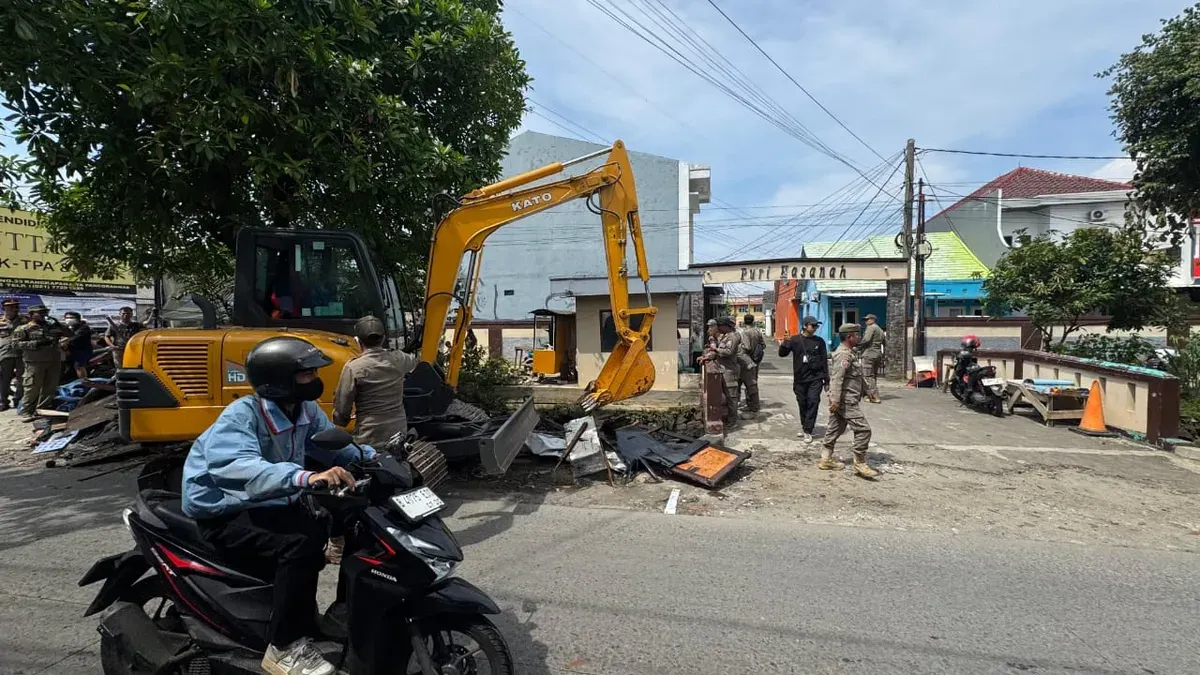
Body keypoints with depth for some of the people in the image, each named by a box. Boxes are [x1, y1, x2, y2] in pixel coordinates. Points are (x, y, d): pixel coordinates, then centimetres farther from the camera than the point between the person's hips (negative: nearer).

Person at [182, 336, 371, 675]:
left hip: (271, 504, 8)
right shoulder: (241, 415, -26)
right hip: (225, 515, -8)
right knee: (301, 544, -30)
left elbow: (334, 446, 8)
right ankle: (284, 647, -14)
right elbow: (235, 467, -44)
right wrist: (305, 477, -59)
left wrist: (375, 458, -11)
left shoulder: (306, 410, -3)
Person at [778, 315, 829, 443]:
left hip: (816, 378, 0)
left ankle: (808, 431, -3)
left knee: (813, 402, -8)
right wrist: (784, 345, -23)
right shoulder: (795, 340, -1)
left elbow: (824, 361, 7)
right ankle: (804, 426, 27)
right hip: (800, 379, 0)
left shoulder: (819, 341, 3)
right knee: (802, 403, 9)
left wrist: (826, 380, 6)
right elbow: (782, 353, 0)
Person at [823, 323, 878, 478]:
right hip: (845, 400, -11)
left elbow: (858, 376, 27)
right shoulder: (843, 354, -17)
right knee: (863, 429, -7)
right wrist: (835, 400, -29)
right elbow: (837, 378, -25)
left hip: (843, 400, 11)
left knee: (835, 429, 14)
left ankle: (826, 459, 20)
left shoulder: (850, 353, 17)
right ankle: (860, 464, -1)